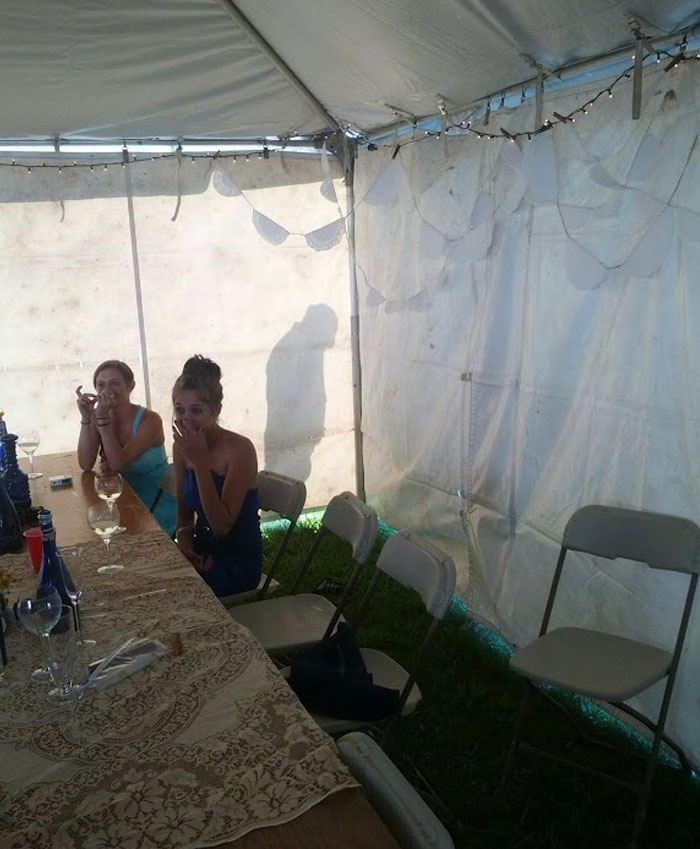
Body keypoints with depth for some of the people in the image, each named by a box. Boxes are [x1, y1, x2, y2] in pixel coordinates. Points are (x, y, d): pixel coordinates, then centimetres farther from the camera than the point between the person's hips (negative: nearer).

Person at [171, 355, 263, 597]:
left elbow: (222, 525, -24)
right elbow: (184, 512, 10)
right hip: (201, 552, 6)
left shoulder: (239, 449, -20)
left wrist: (200, 462, -28)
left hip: (239, 561, -6)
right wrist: (184, 537, -11)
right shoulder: (181, 446, -2)